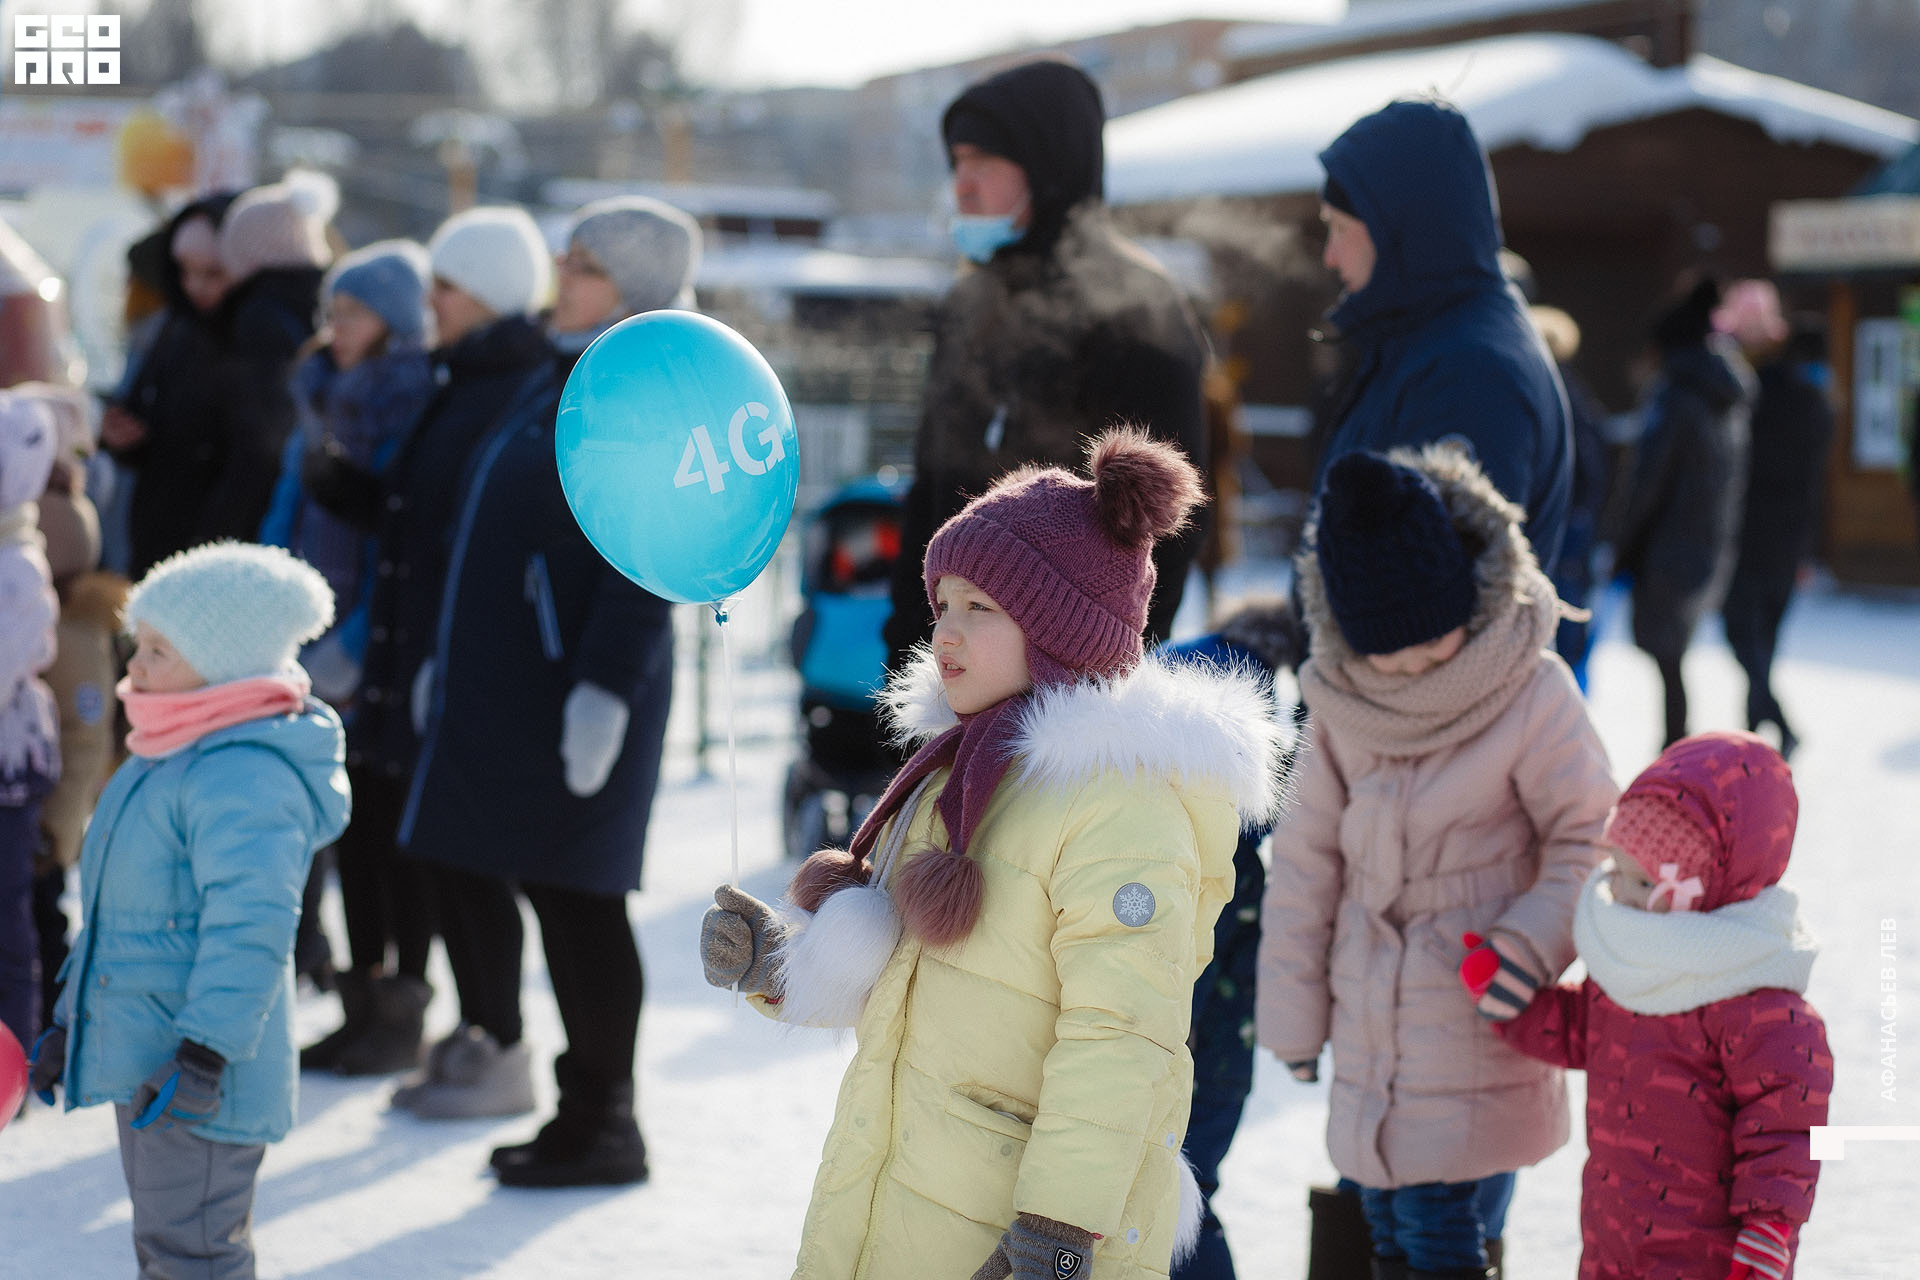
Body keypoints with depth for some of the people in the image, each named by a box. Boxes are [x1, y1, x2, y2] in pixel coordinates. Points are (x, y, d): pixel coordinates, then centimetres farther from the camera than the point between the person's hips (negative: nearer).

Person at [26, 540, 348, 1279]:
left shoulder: (246, 776, -21)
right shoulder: (164, 761, 15)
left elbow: (251, 923, -28)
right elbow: (118, 912, 25)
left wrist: (206, 1052, -32)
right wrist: (72, 1022, 28)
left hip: (202, 1080, -11)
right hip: (137, 1059, 11)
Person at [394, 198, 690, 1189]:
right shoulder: (568, 381, 18)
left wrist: (607, 688, -26)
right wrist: (449, 657, 23)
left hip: (572, 688, -10)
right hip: (497, 681, 10)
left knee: (571, 893, -4)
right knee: (463, 867, 16)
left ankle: (602, 1122, 5)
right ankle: (492, 1052, 31)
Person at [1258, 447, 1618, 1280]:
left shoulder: (1534, 696, -15)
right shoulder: (1340, 700, -3)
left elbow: (1590, 839, -5)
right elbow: (1307, 860, 5)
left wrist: (1529, 949, -19)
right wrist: (1293, 1013, 8)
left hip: (1477, 1029, -4)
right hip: (1371, 1039, 5)